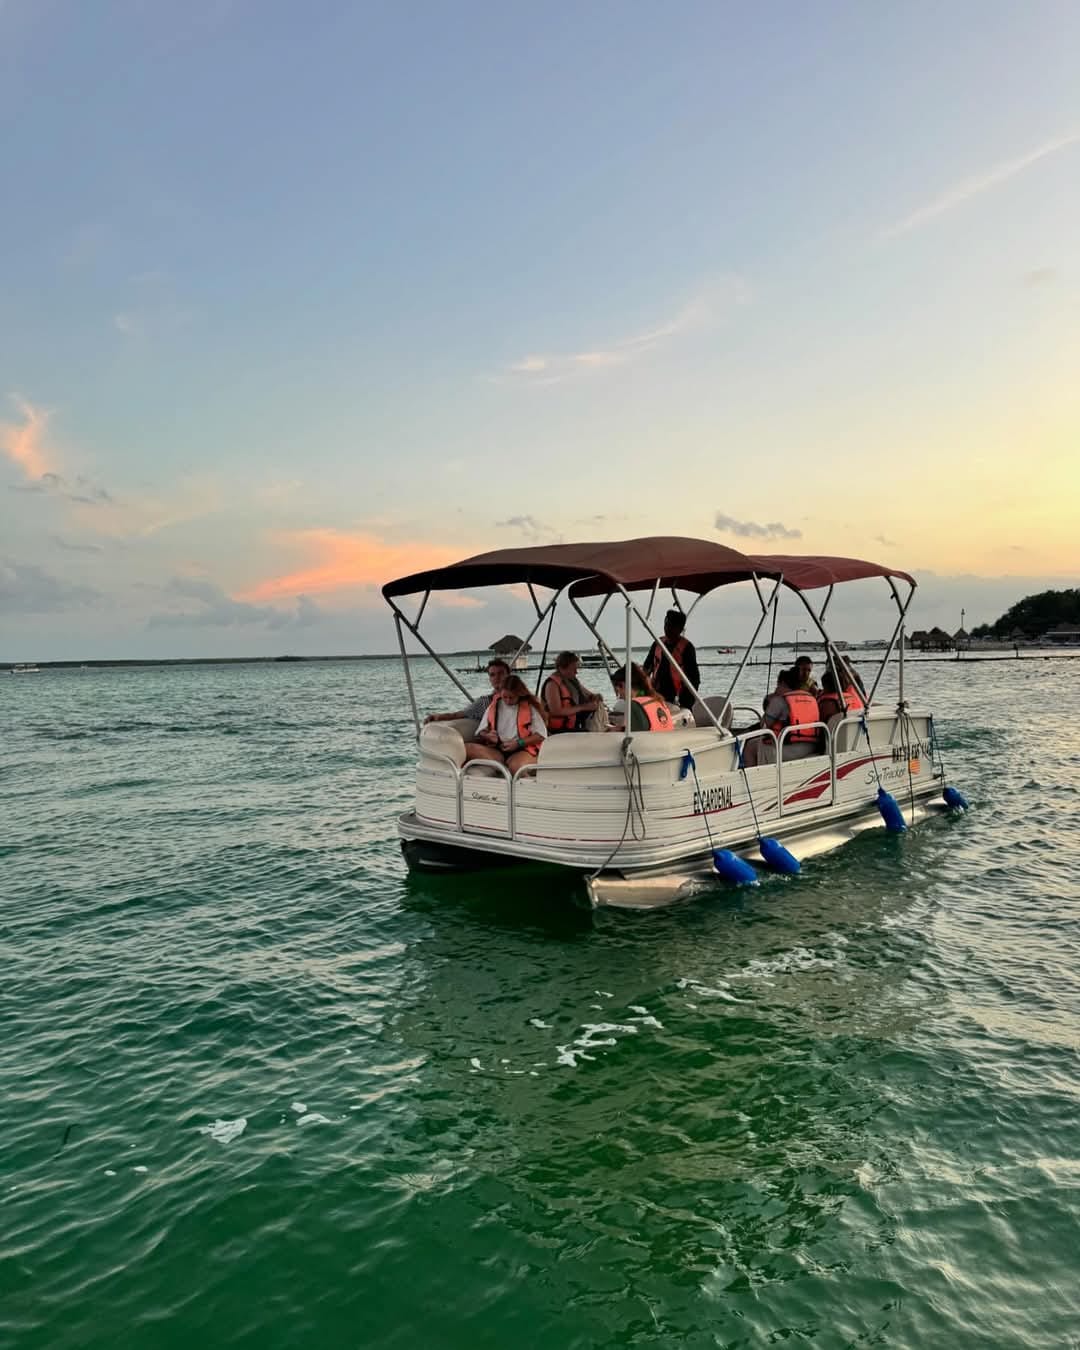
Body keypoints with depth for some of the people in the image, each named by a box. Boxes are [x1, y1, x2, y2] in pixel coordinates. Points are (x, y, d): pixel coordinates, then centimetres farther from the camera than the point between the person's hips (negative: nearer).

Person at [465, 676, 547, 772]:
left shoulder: (530, 708, 4)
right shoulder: (494, 706, 14)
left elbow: (541, 735, 0)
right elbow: (480, 732, 18)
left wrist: (519, 743, -11)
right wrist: (487, 736, -6)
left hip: (522, 751, -4)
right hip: (497, 752, 4)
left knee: (516, 766, -42)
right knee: (468, 749, -27)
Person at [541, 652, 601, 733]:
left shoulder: (573, 680, 15)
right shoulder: (552, 684, -11)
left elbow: (588, 694, 27)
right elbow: (556, 711, -22)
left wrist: (595, 697, 1)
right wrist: (582, 707, -20)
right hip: (560, 730, -8)